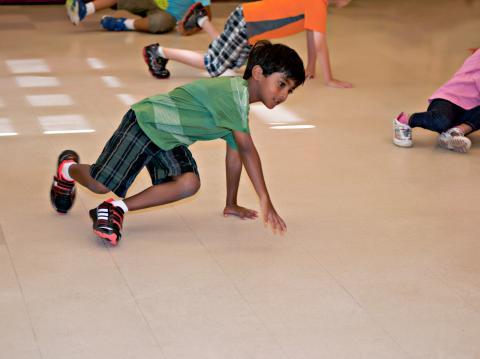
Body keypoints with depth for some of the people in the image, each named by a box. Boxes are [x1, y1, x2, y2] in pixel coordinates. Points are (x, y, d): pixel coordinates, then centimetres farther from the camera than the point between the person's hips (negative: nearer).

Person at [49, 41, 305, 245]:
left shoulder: (241, 107, 7)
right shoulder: (233, 91, -25)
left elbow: (235, 153, 16)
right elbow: (247, 148, -32)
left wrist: (231, 204, 19)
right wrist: (265, 200, -35)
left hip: (170, 142, 9)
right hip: (146, 122, -9)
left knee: (189, 184, -16)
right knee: (101, 184, -11)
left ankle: (117, 208, -9)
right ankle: (68, 168, 25)